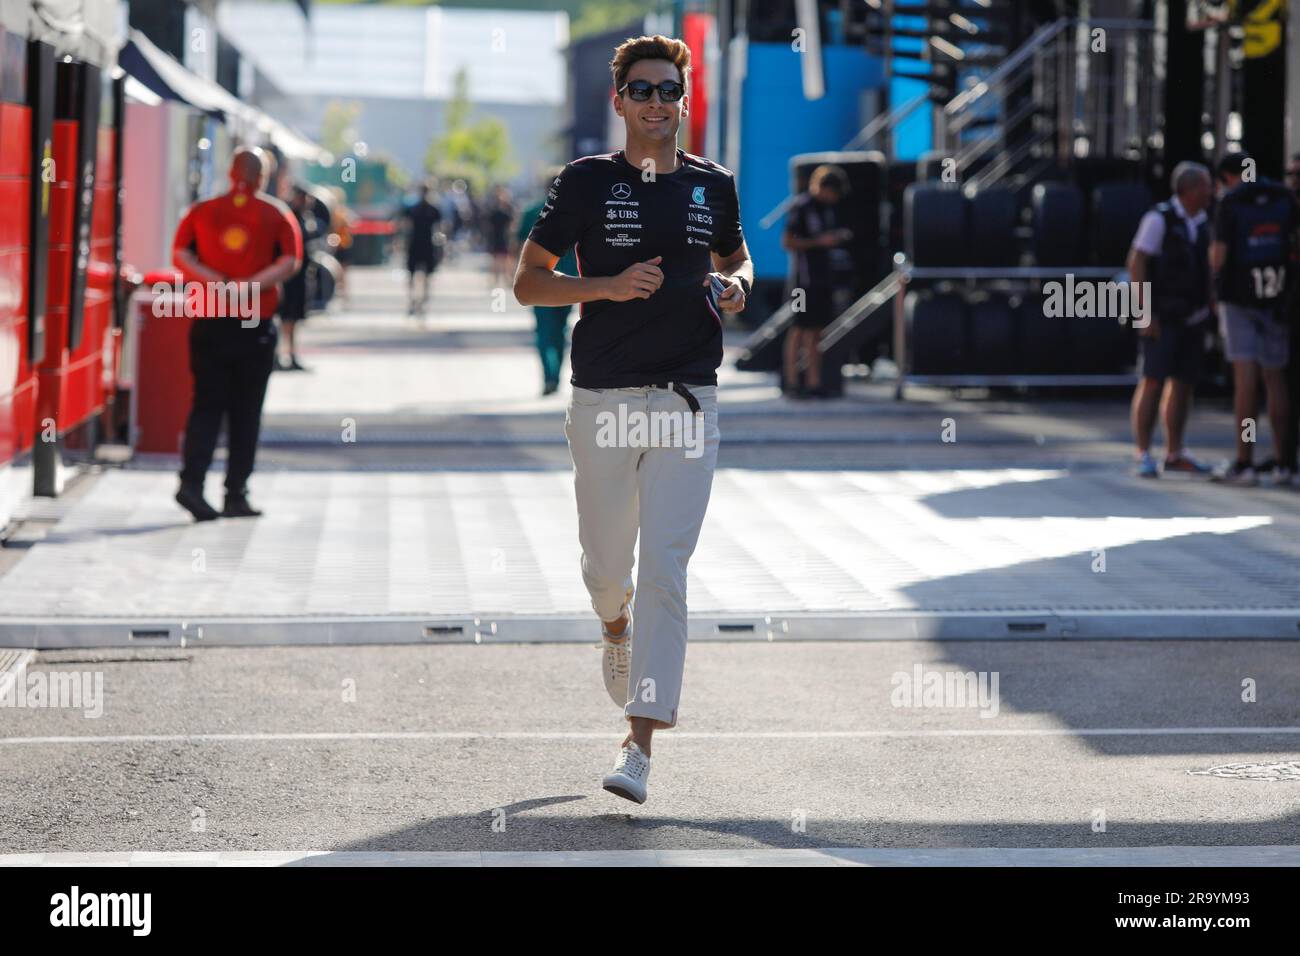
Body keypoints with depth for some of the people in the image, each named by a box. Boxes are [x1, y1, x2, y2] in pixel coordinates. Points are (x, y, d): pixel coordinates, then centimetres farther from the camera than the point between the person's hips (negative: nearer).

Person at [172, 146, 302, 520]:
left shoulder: (201, 211, 7)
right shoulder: (277, 214, 3)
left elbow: (180, 255, -4)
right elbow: (290, 261, -9)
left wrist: (215, 281, -9)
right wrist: (251, 286, -15)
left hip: (209, 321, 2)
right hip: (256, 325, -2)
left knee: (206, 405, 5)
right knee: (245, 411, 6)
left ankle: (191, 481, -13)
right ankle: (236, 495, 6)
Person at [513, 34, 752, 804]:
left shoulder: (714, 186, 8)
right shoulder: (587, 182, 1)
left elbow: (736, 255, 27)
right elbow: (527, 282, 3)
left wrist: (735, 285, 3)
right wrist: (608, 286, -13)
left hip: (688, 401, 0)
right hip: (604, 400, 0)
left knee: (665, 572, -9)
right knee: (607, 562, 11)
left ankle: (641, 747, -11)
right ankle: (616, 626, 49)